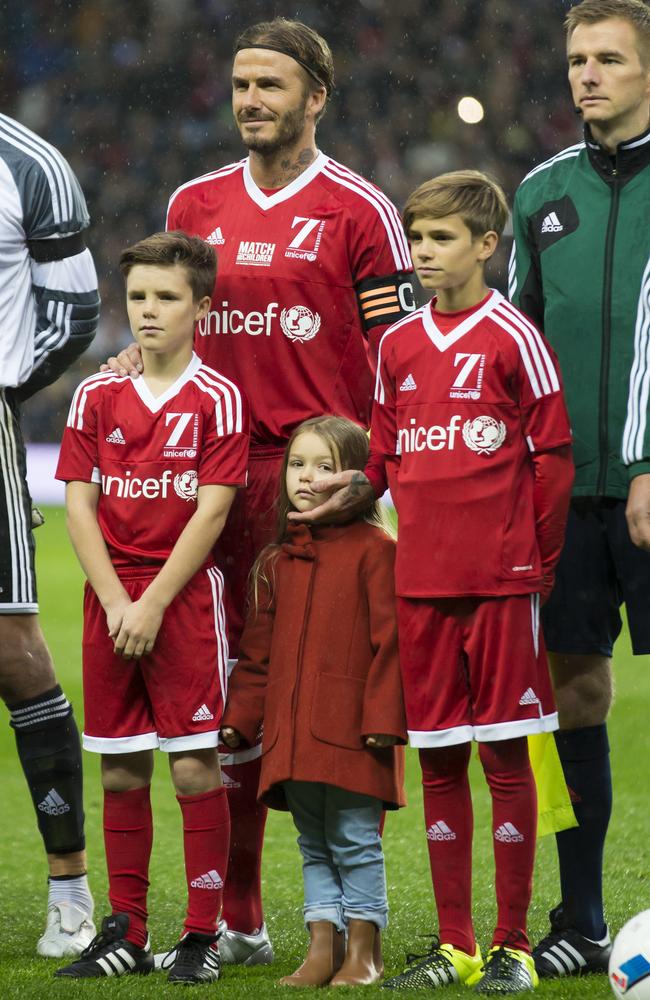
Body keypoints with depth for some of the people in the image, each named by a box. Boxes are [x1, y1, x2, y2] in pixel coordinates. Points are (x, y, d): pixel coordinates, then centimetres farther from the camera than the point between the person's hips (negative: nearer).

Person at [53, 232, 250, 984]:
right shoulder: (97, 396, 7)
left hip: (186, 596, -4)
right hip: (111, 600, 4)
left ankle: (202, 935, 0)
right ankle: (125, 934, 14)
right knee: (120, 767, 7)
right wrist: (115, 599, -8)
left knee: (194, 763, -6)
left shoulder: (216, 398, -4)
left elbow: (212, 510, -9)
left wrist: (154, 604, -14)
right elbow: (79, 503, 4)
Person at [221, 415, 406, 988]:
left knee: (355, 841, -2)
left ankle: (364, 953, 6)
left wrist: (382, 718, -15)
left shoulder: (374, 550, -6)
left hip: (352, 730, -6)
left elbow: (390, 640, -10)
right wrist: (239, 717, 12)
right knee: (314, 843, 11)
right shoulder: (279, 561, 14)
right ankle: (323, 947, 15)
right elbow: (259, 650, 19)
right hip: (293, 733, 7)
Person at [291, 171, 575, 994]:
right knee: (438, 760, 8)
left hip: (501, 580, -5)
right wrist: (359, 487, -1)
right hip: (421, 578, 5)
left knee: (505, 752, -2)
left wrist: (538, 561, -4)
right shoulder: (397, 345, 11)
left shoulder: (513, 339, -4)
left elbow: (552, 457, -3)